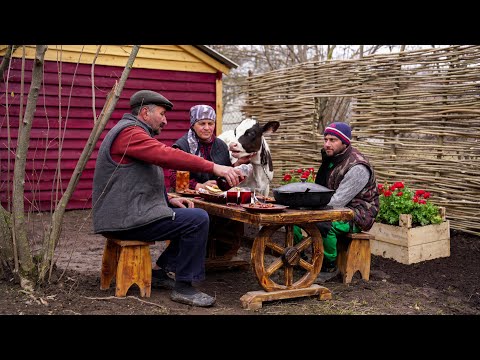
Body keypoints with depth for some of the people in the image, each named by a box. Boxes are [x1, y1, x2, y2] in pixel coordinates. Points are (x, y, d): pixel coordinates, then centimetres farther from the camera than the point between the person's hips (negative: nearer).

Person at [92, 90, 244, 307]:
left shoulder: (132, 132, 22)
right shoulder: (129, 132, -13)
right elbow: (168, 156, -28)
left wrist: (168, 200, 7)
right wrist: (214, 167, -29)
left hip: (127, 214, 11)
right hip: (126, 220, -11)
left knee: (191, 217, 14)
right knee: (198, 219, -16)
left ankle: (160, 270, 16)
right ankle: (183, 286, -7)